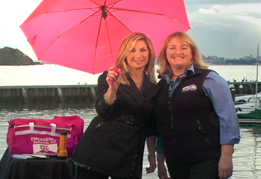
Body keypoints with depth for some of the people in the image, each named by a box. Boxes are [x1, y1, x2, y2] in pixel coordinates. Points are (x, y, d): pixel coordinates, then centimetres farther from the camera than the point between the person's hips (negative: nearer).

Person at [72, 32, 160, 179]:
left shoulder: (153, 88, 12)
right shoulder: (109, 78, 0)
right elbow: (103, 112, -12)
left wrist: (152, 154, 13)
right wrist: (113, 88, -25)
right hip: (99, 150, -3)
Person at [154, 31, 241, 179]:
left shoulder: (208, 79, -2)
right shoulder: (162, 85, 12)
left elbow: (228, 118, -7)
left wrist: (226, 157, -13)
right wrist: (160, 162, 14)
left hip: (207, 161, -5)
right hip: (175, 163, 5)